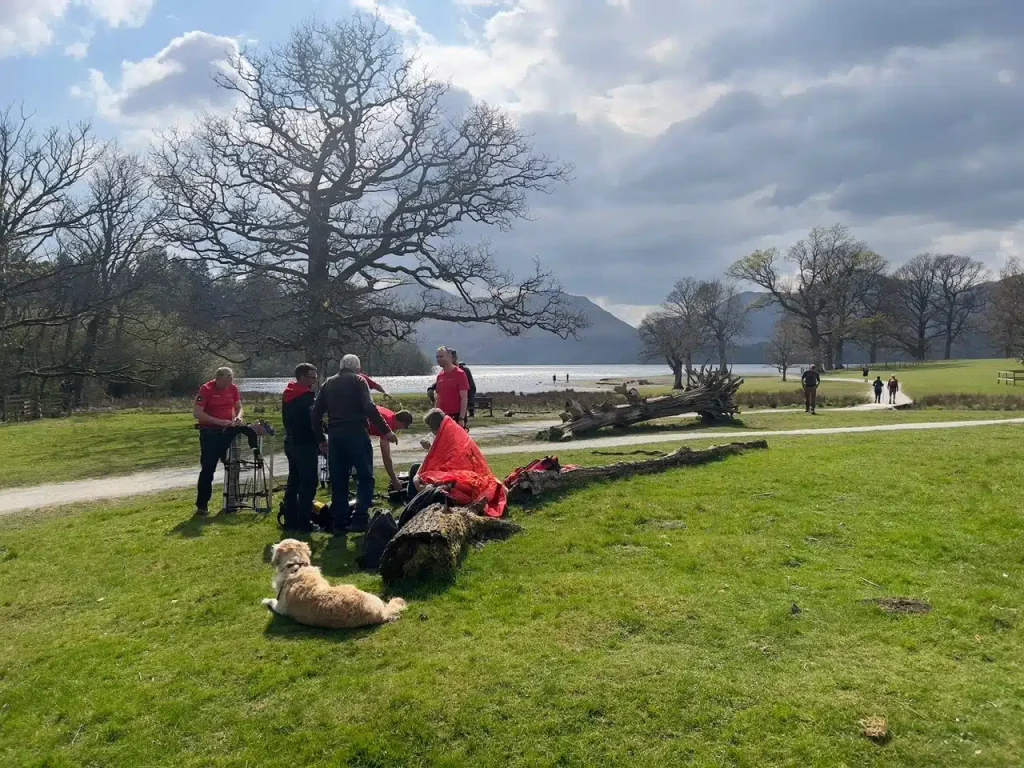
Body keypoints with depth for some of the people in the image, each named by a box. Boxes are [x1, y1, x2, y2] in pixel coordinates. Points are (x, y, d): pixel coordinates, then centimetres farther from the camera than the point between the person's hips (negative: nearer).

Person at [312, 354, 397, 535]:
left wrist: (321, 439, 22)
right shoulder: (358, 380, 1)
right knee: (365, 477, 2)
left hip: (334, 436, 5)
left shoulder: (328, 384, 16)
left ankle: (339, 523, 13)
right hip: (356, 434, -5)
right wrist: (386, 431, -11)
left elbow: (315, 414, 14)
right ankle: (360, 519, -8)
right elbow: (369, 408, -13)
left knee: (338, 481, 11)